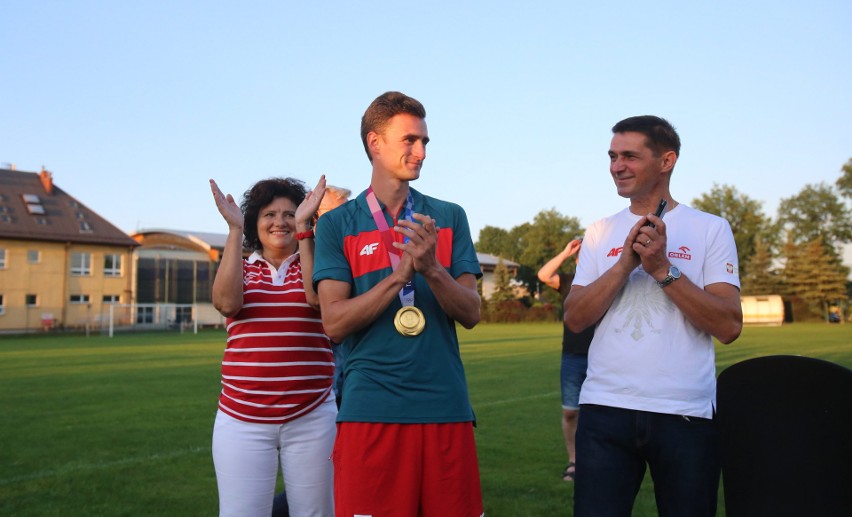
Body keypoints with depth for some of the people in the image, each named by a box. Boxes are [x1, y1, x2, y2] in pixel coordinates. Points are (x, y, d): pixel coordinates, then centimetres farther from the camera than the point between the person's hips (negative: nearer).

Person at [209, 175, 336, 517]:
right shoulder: (240, 269, 12)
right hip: (242, 418, 1)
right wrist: (234, 229, -9)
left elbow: (317, 296, -15)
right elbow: (227, 302, -10)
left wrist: (303, 226, -15)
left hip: (311, 416, -1)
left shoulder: (317, 264, 8)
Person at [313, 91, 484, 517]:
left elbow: (470, 314, 3)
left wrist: (432, 269, -16)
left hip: (446, 406, 2)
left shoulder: (449, 217, 9)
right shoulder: (337, 225, 3)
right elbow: (334, 323, -6)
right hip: (370, 409, -2)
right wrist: (401, 274, -17)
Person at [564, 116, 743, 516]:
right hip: (605, 408, 2)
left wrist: (662, 268, -15)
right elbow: (574, 319, 0)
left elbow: (729, 327, -7)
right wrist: (626, 263, -11)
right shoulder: (600, 233, 9)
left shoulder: (711, 229, 1)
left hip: (686, 414, -1)